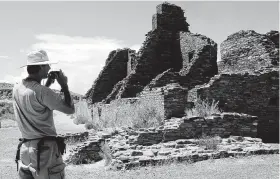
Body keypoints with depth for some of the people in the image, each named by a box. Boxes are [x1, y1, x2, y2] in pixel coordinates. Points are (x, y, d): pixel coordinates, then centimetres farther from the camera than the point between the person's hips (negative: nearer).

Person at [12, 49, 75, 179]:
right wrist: (64, 85, -1)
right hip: (45, 150, -7)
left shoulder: (17, 89, 5)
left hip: (24, 149, 8)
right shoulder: (42, 91, -18)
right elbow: (70, 109, -12)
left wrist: (48, 84, 20)